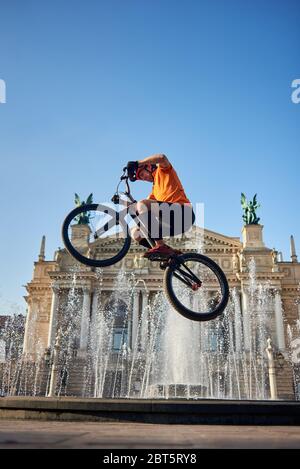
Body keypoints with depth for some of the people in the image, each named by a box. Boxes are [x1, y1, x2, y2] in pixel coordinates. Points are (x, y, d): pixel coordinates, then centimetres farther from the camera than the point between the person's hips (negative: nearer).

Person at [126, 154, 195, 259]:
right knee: (136, 233, 3)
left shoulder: (163, 170, 12)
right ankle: (170, 252, -4)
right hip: (171, 224, 9)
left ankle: (161, 246, -31)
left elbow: (161, 157, -13)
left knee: (142, 205, -26)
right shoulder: (155, 188, 33)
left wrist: (137, 163, -9)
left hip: (183, 212, -9)